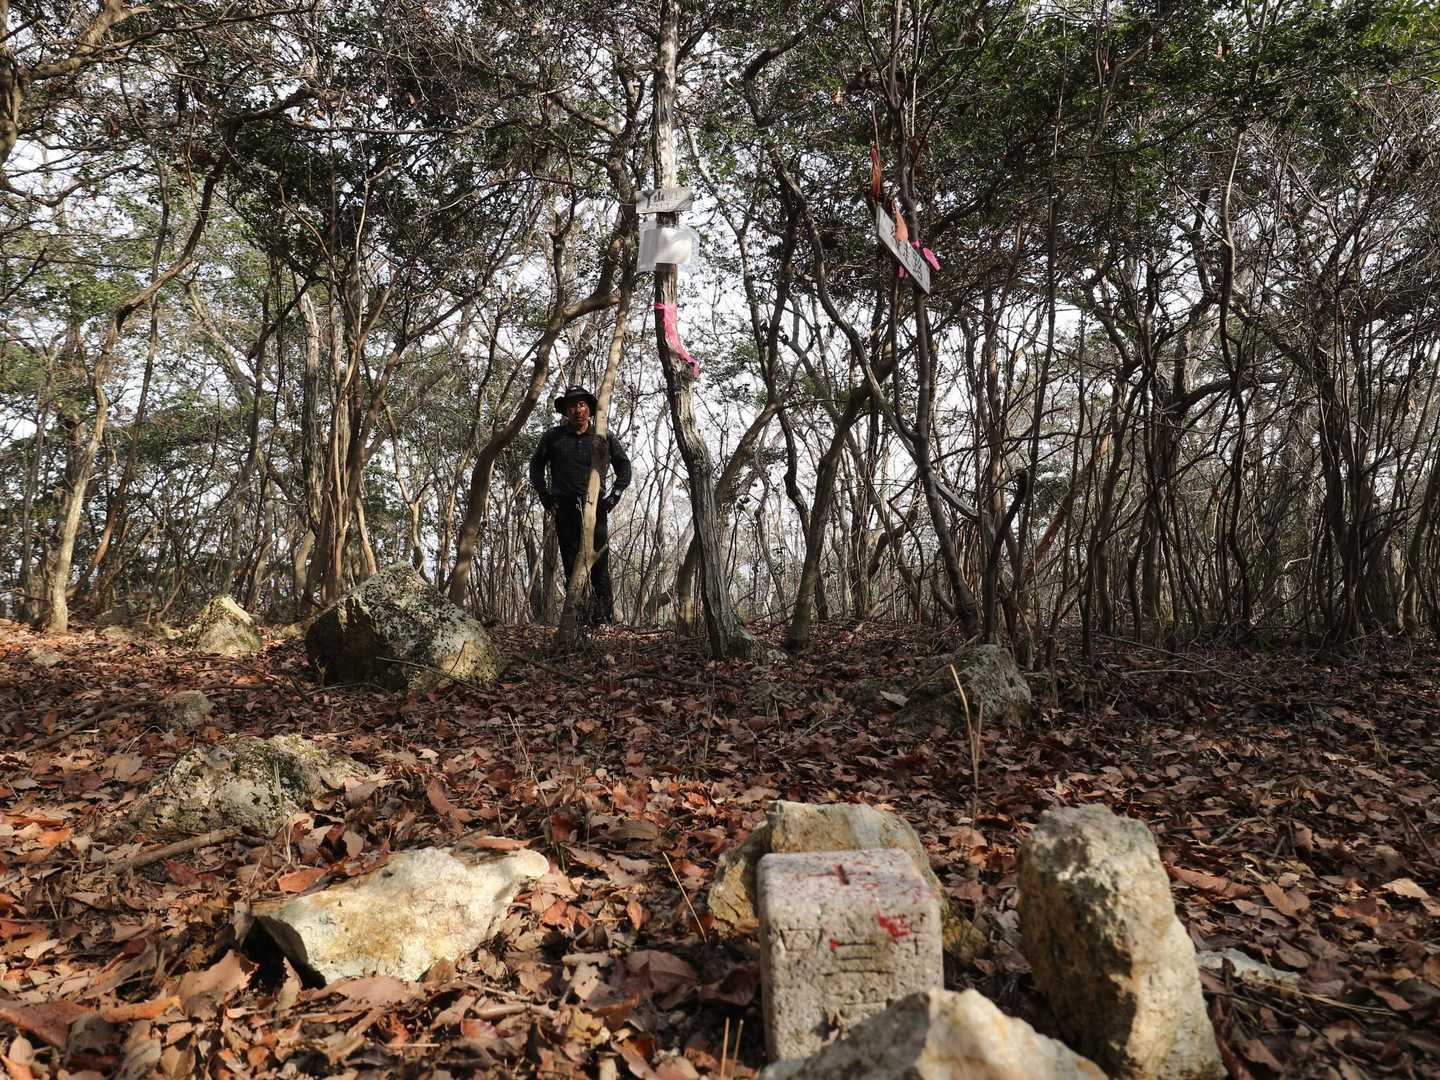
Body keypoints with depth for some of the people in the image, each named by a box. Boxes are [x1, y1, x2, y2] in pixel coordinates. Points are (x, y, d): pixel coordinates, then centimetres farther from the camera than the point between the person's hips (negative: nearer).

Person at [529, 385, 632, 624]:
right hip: (565, 510, 1)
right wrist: (545, 495, 10)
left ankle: (605, 618, -2)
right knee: (572, 567, 0)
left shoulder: (604, 437, 8)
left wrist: (615, 494, 8)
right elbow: (536, 465, 21)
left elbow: (623, 465, 19)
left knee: (600, 566, -7)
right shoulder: (553, 437, 8)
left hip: (596, 508, -1)